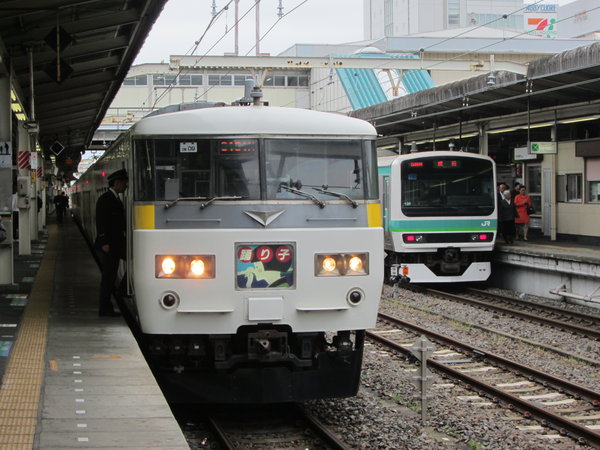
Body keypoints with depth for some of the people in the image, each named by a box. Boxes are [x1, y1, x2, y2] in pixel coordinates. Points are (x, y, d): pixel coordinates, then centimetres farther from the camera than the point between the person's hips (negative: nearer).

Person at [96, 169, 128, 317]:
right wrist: (104, 242, -21)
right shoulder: (105, 199, -12)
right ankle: (105, 308, -2)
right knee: (108, 275, -6)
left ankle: (106, 307, 17)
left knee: (110, 275, 12)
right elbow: (100, 221, -17)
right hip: (108, 244, -10)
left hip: (116, 243, 10)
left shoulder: (116, 199, 16)